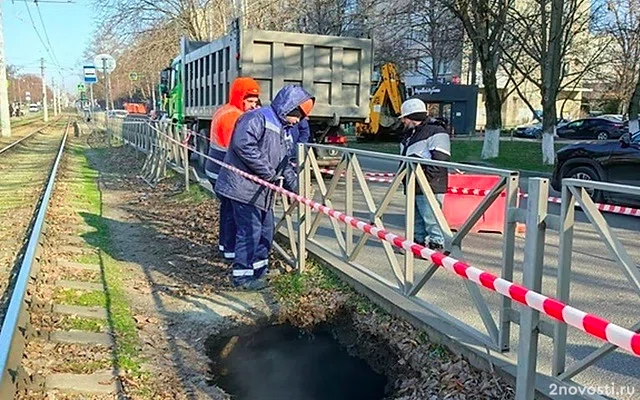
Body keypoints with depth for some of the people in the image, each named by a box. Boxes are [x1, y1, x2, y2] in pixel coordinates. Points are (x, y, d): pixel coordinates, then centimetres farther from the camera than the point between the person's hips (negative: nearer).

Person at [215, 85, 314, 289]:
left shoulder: (285, 130, 17)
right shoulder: (257, 118, -15)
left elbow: (284, 163, 21)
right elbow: (243, 144, -30)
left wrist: (293, 184, 6)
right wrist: (268, 172, -25)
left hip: (262, 190, 10)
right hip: (244, 187, -10)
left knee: (266, 230, 15)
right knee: (250, 230, -7)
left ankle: (259, 269, 30)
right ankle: (242, 275, 6)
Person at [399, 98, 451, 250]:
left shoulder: (436, 132, -12)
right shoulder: (410, 133, 20)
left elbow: (440, 161, -19)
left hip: (429, 188, -10)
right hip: (414, 187, 10)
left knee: (431, 219, -7)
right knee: (416, 219, 16)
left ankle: (436, 244, 1)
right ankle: (418, 241, 26)